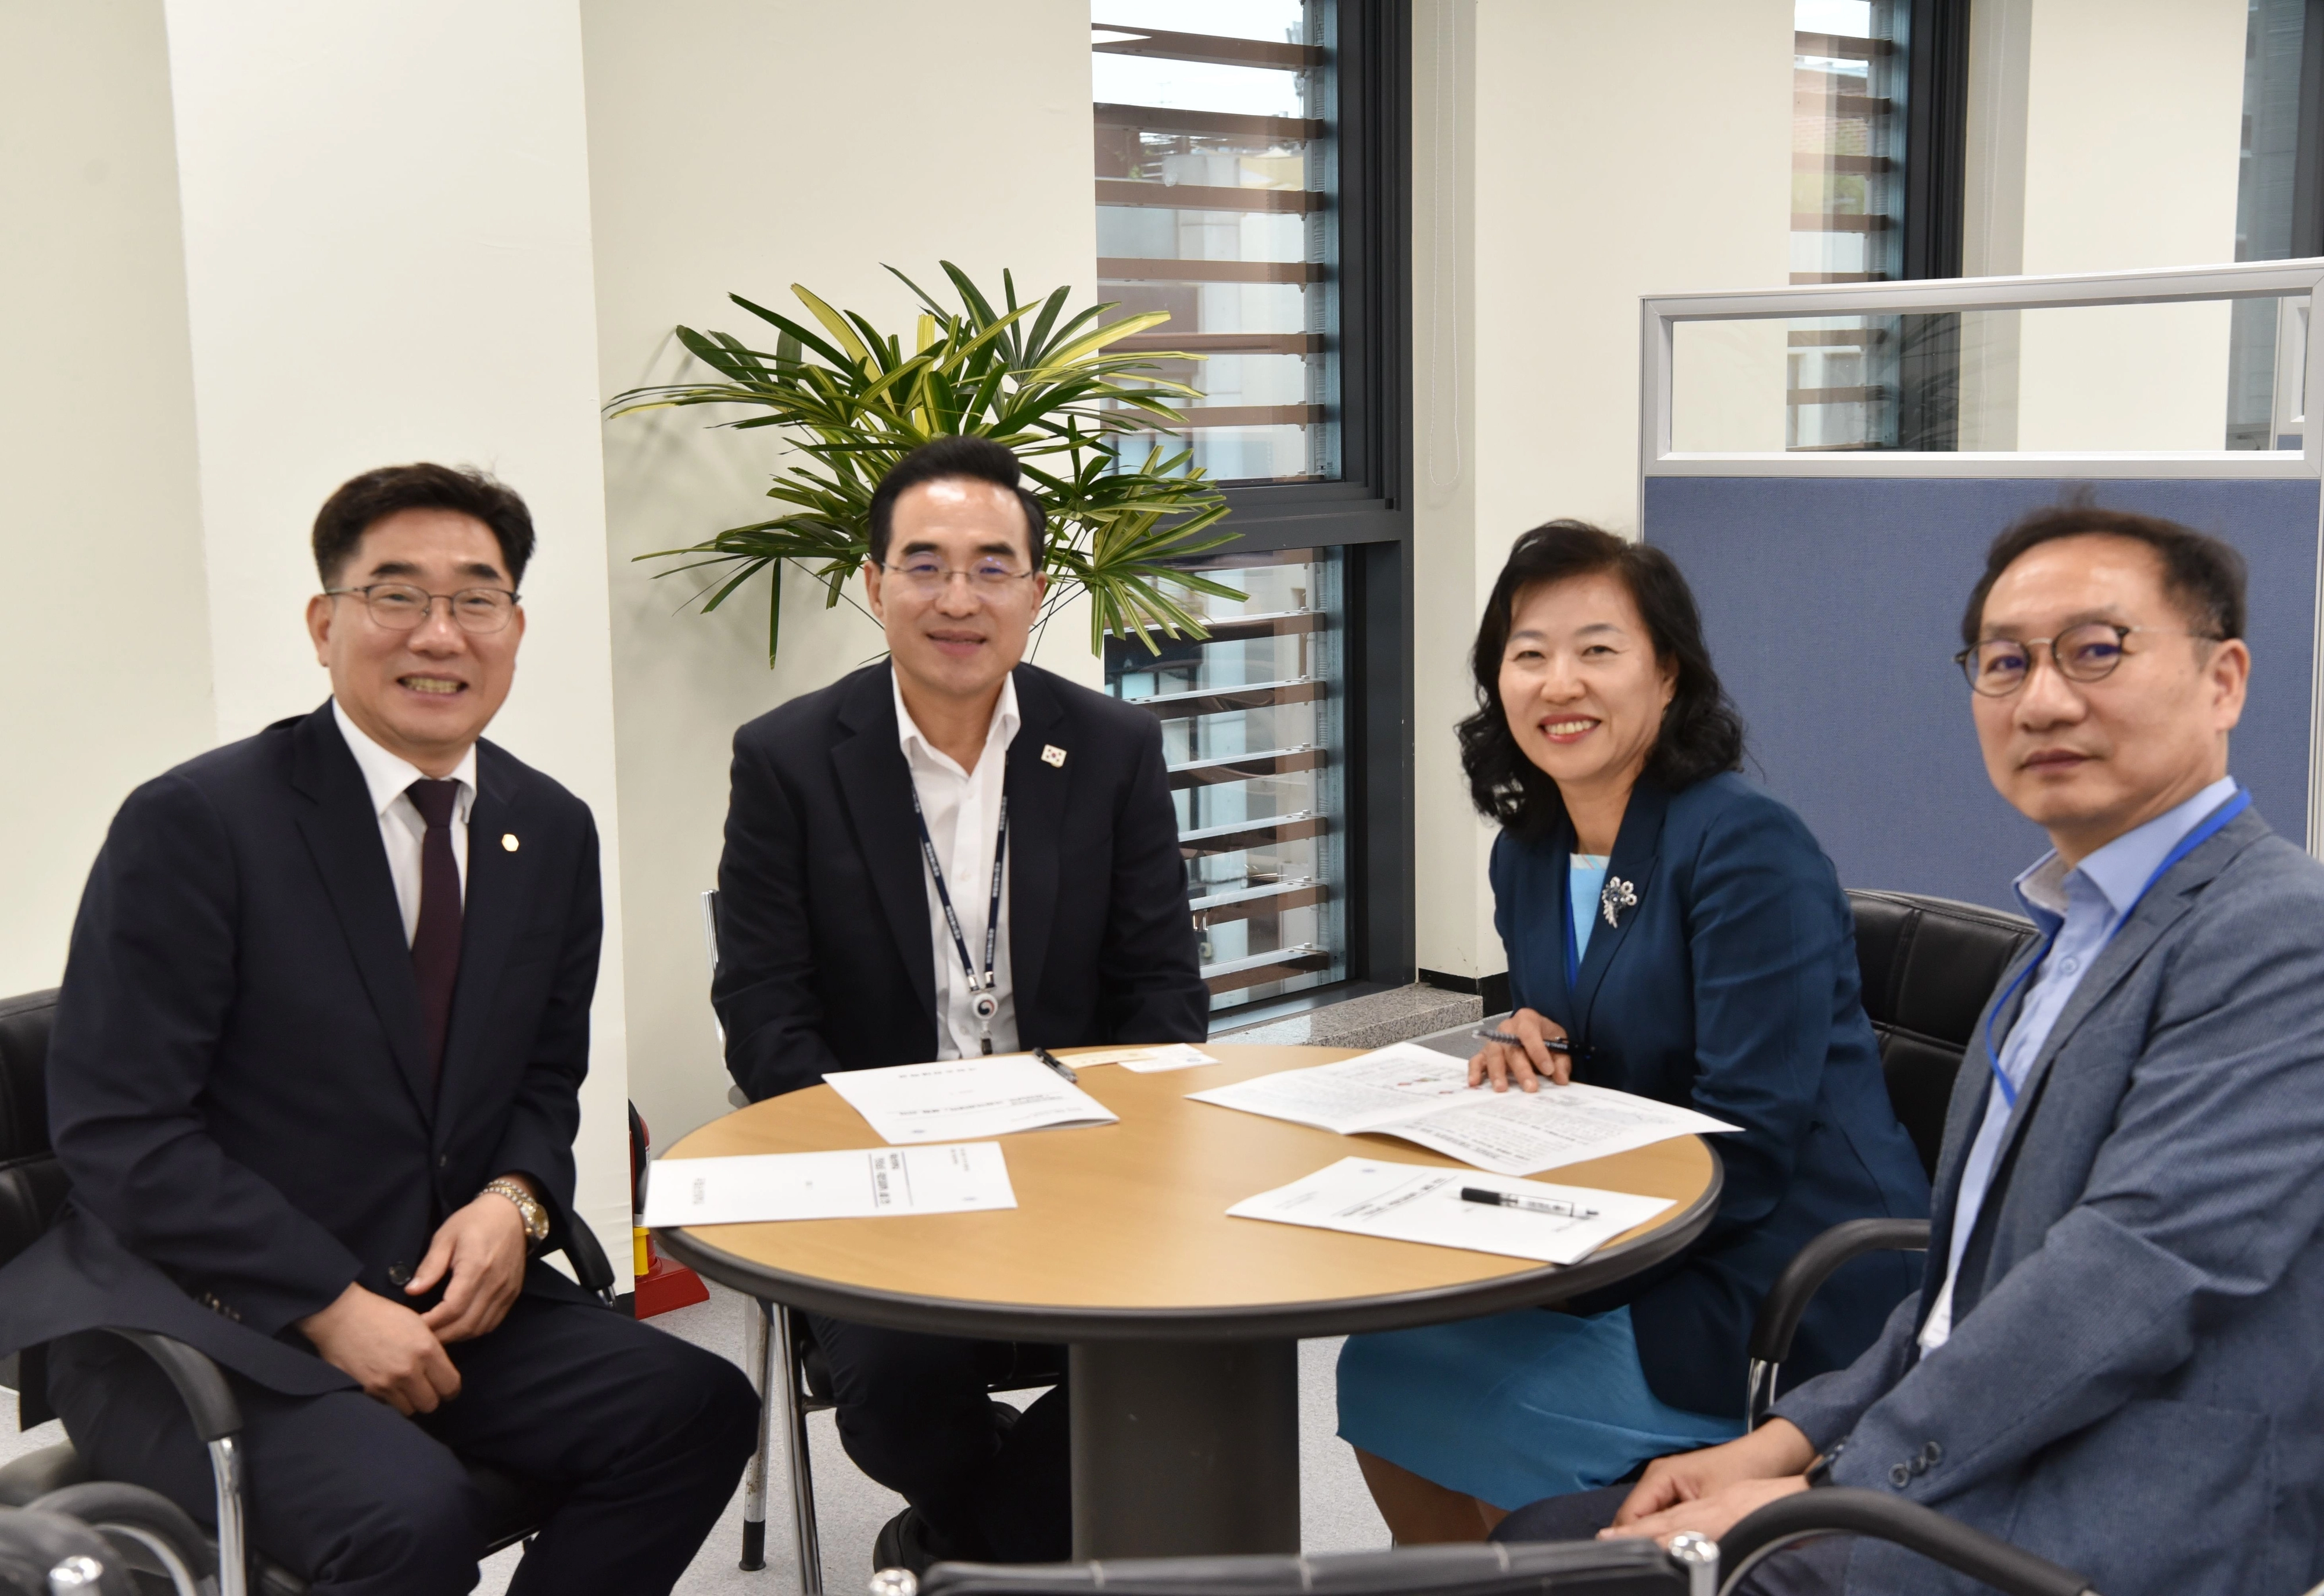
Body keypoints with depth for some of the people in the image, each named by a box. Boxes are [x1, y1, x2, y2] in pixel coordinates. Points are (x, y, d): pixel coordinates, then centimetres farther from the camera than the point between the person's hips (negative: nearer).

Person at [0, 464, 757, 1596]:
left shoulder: (553, 831, 7)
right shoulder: (193, 823, -12)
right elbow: (117, 1133, -14)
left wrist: (515, 1200, -7)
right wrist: (332, 1307, -19)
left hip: (438, 1298, 6)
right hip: (196, 1325, -6)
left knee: (700, 1409, -14)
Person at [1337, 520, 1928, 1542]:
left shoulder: (1746, 847, -17)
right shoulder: (1528, 854, 7)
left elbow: (1748, 1151, -21)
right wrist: (1524, 1066, -5)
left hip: (1786, 1297, -8)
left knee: (1408, 1382, -16)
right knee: (1380, 1364, -4)